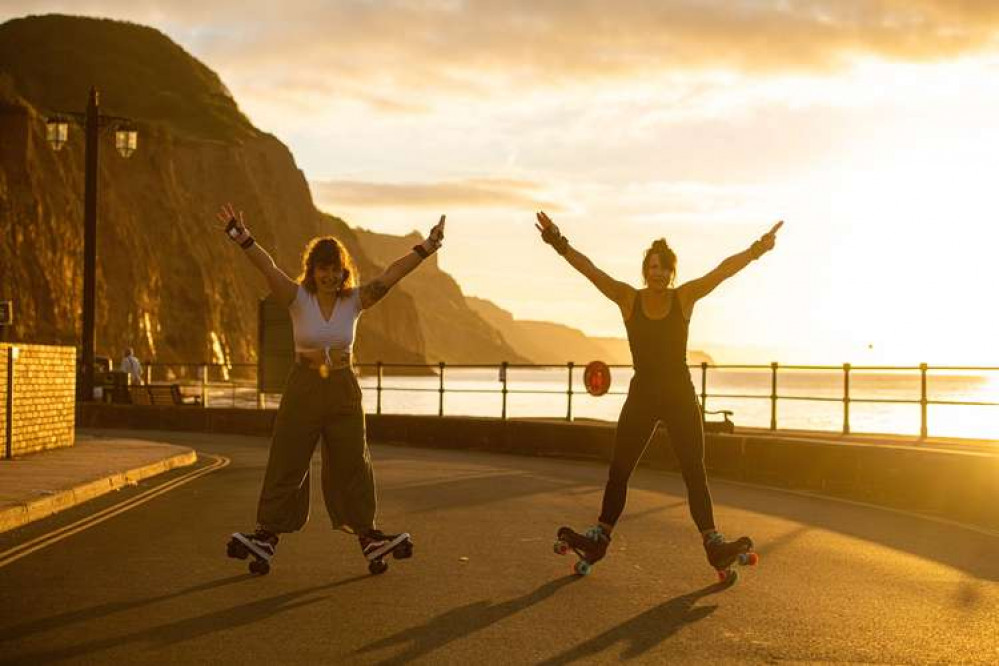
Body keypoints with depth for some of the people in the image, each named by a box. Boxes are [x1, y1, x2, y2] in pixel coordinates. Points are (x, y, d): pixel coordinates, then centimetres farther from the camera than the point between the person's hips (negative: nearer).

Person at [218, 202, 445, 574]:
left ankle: (367, 535, 19)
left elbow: (391, 276, -10)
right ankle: (268, 535, 12)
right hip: (303, 388, -1)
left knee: (351, 465, 9)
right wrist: (244, 240, -39)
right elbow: (268, 268, -22)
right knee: (286, 464, 3)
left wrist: (424, 250, -21)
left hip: (344, 390, 2)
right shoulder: (298, 298, -7)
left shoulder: (354, 301, -1)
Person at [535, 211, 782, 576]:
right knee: (618, 471, 5)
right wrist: (559, 244, -25)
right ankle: (599, 538, 15)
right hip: (641, 396, 1)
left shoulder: (685, 297, -4)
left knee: (694, 472, -1)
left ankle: (713, 544, -1)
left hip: (681, 396, 0)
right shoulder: (628, 299, -4)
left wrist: (755, 250, -29)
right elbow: (589, 269, -13)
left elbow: (723, 270, -15)